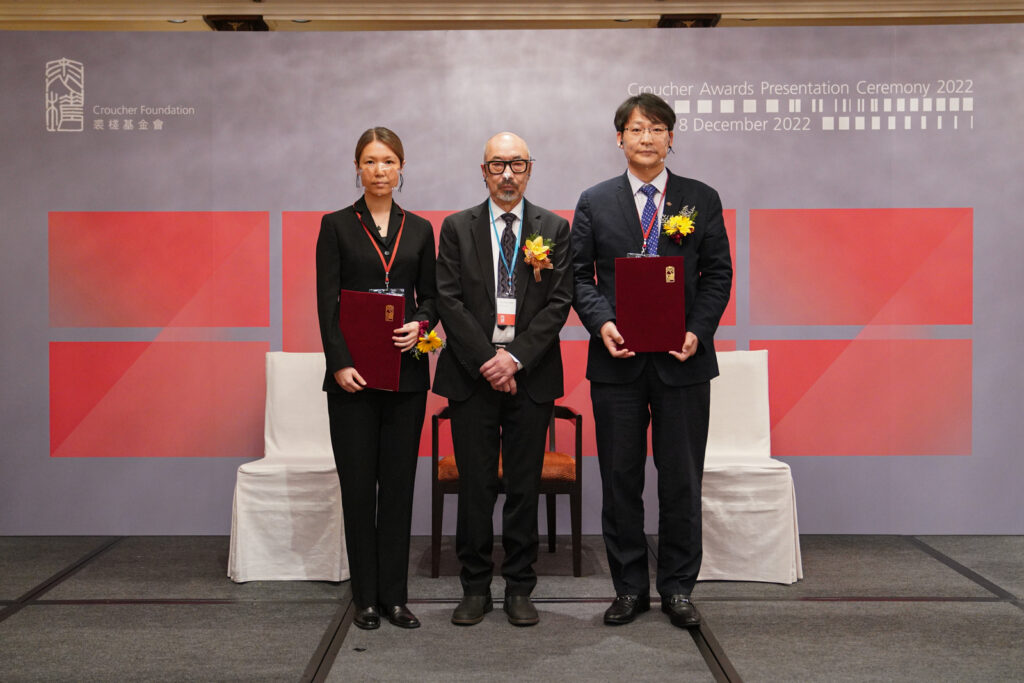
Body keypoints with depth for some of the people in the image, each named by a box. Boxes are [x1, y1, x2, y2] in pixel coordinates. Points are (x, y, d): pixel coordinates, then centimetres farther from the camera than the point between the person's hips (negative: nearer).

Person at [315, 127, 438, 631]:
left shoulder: (419, 229, 11)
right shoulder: (337, 225, 3)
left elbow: (430, 296, 13)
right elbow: (327, 301, -3)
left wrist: (420, 325, -9)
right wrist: (340, 362, -13)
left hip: (406, 371, 2)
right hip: (353, 371, -2)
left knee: (399, 481, 5)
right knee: (358, 483, 2)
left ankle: (394, 594, 14)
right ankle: (366, 596, 13)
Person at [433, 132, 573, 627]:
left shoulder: (554, 229, 6)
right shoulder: (457, 228, 6)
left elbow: (558, 303, -1)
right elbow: (448, 301, -1)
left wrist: (516, 357, -11)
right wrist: (486, 359, -11)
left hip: (531, 375, 0)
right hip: (472, 375, 0)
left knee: (524, 486, 6)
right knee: (475, 486, 4)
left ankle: (520, 589, 17)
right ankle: (475, 588, 16)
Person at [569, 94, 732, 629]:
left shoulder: (702, 200, 7)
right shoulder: (594, 202, 7)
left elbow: (718, 274, 5)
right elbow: (579, 274, 5)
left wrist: (698, 331, -10)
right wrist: (601, 323, -12)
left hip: (682, 361, 0)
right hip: (617, 362, 0)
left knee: (681, 480, 6)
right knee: (620, 480, 7)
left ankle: (677, 588, 19)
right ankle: (629, 587, 20)